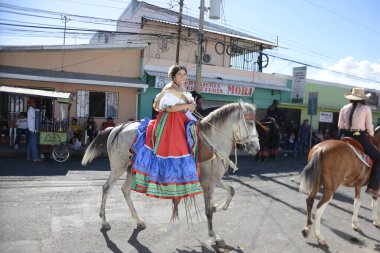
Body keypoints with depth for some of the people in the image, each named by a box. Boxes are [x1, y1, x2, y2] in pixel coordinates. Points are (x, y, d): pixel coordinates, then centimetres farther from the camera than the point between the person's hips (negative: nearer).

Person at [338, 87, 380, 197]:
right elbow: (369, 127, 1)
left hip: (347, 137, 4)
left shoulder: (344, 108, 5)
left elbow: (340, 126, 4)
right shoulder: (366, 108, -3)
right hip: (361, 137, -4)